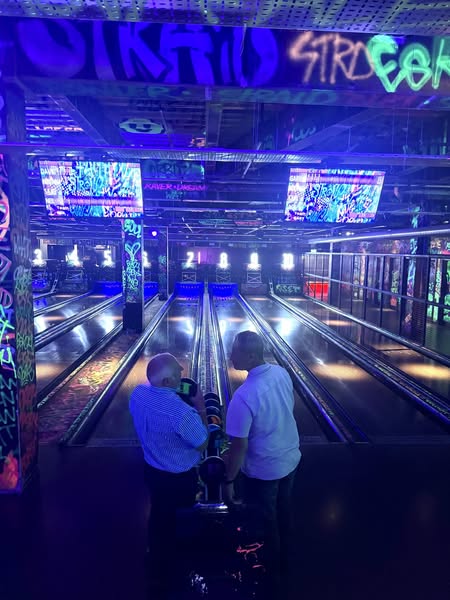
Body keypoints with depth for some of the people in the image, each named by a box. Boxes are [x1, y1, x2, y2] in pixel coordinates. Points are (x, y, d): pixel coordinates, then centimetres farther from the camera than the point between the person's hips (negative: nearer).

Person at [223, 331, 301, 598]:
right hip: (291, 458, 7)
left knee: (268, 524, 17)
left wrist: (229, 481, -11)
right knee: (284, 513, 27)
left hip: (263, 471, -7)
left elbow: (240, 446, -25)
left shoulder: (244, 396, -33)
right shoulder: (281, 373, -12)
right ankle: (283, 563, 51)